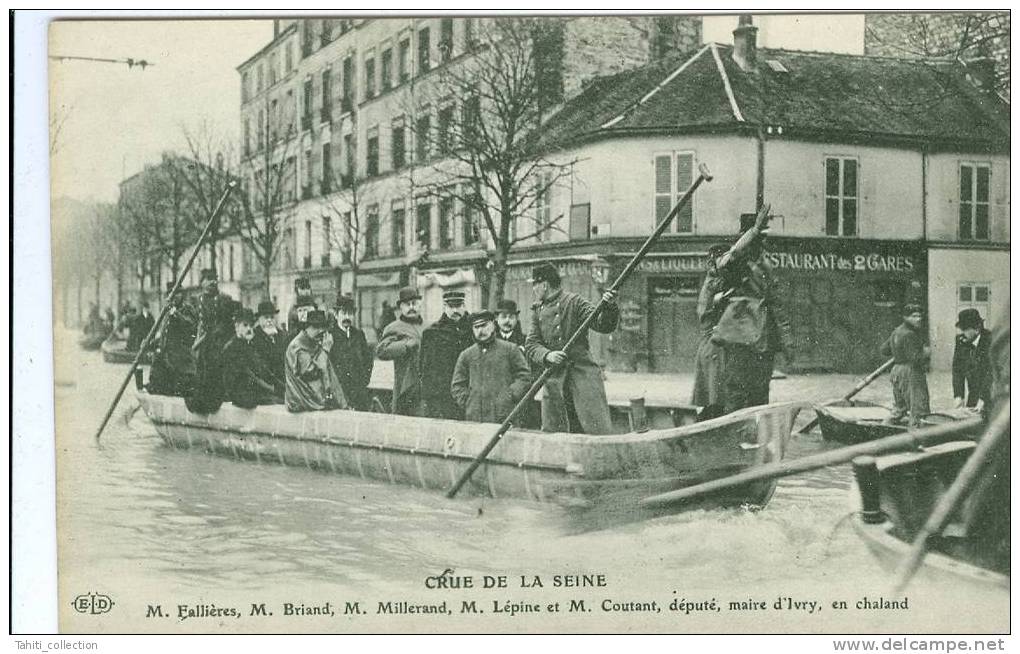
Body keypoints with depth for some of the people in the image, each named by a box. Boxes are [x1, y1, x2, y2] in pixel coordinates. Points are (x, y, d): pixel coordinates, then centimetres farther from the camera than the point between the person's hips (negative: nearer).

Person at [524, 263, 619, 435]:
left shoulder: (574, 301, 0)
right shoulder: (537, 311, 14)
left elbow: (603, 325, -8)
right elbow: (531, 345, 5)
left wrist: (609, 307, -29)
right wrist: (547, 355, -17)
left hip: (582, 374, -5)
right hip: (553, 380, 5)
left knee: (598, 429, -11)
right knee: (550, 432, 6)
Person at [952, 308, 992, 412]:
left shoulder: (990, 340, -17)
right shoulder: (961, 340, 0)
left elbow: (991, 372, -20)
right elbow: (957, 369, 4)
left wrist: (983, 399, -24)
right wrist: (958, 396, -4)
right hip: (973, 397, 5)